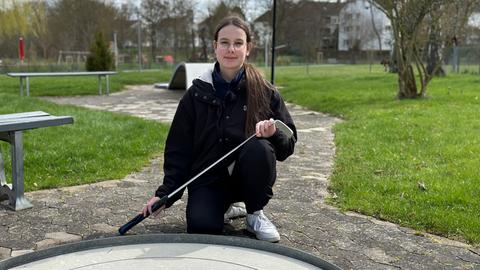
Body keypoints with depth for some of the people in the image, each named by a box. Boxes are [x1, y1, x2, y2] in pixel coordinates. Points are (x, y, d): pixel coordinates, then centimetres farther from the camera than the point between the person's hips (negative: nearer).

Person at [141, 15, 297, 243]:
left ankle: (255, 213, -5)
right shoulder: (197, 93, -3)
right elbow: (178, 149, 0)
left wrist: (273, 133, -25)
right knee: (202, 227, -27)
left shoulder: (265, 92, -5)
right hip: (208, 179, 0)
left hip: (247, 177, 1)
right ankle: (225, 205, 11)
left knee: (260, 148, -31)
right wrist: (166, 193, -6)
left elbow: (289, 143, -3)